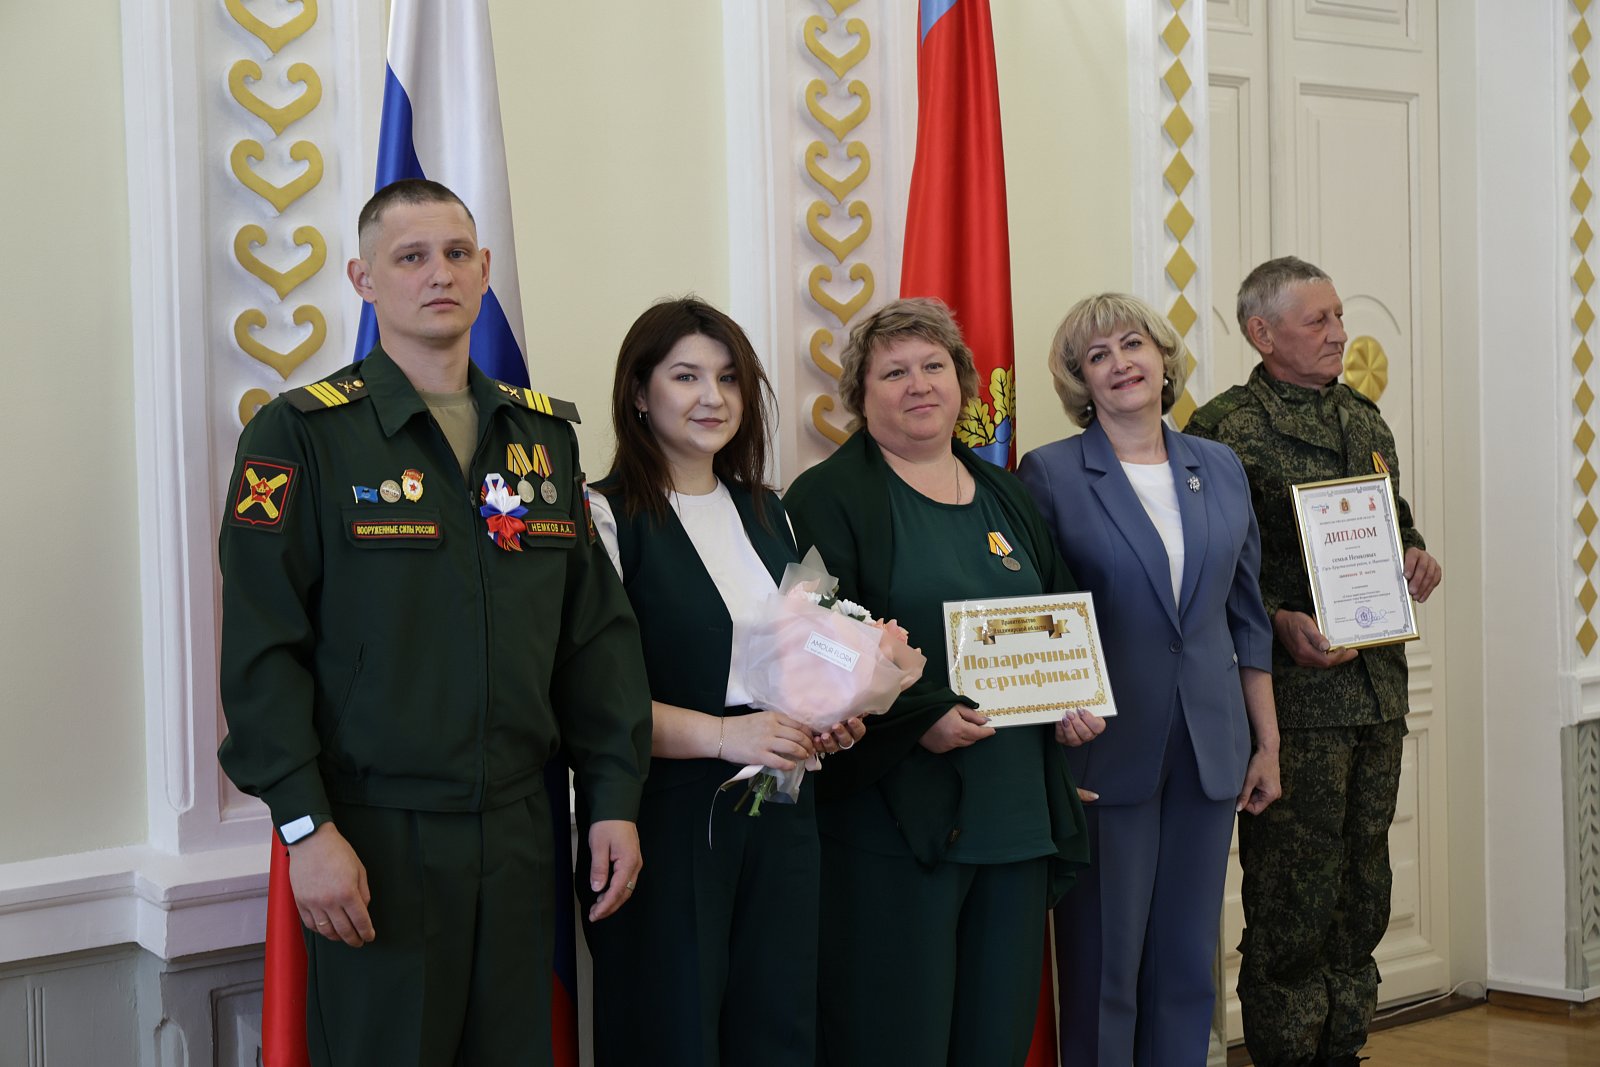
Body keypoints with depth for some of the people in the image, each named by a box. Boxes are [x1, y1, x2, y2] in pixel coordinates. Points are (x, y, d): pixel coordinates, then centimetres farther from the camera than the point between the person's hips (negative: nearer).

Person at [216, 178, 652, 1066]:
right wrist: (305, 826, -16)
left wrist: (613, 796, 6)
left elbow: (595, 627, 11)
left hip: (518, 829, 5)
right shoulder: (300, 434, -5)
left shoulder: (544, 435, 11)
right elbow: (262, 648, -10)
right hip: (374, 835, -4)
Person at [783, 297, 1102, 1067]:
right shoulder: (829, 499, -3)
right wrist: (922, 716, -21)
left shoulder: (1005, 497, 18)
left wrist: (1079, 701, 4)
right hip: (894, 821, -6)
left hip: (1019, 818, 6)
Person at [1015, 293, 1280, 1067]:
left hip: (1208, 751, 4)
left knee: (1189, 964, 11)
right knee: (1106, 965, 3)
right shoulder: (1051, 474, -5)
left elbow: (1247, 615, 13)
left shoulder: (1221, 469, 9)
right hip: (1105, 750, -4)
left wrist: (1267, 741, 11)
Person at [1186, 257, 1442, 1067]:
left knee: (1362, 891, 14)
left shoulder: (1364, 421, 14)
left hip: (1378, 689, 7)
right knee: (1293, 906, 0)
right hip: (1295, 694, -7)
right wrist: (1281, 624, -23)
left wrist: (1416, 558, 4)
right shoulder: (1226, 430, -10)